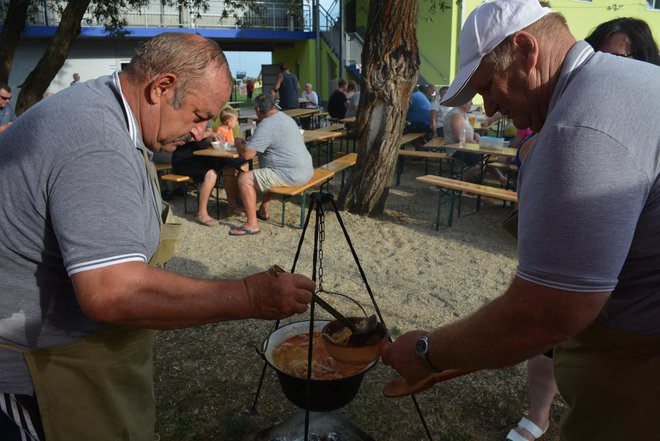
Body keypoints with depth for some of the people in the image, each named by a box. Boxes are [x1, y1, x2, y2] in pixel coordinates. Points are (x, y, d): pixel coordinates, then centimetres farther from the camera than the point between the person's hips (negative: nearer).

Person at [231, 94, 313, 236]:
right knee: (266, 174, 34)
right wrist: (248, 143, 30)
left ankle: (252, 224, -6)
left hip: (291, 175, -10)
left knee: (244, 179, -9)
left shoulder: (266, 125, -15)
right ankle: (263, 211, 37)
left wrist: (239, 144, 5)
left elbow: (247, 154, -17)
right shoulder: (285, 117, 16)